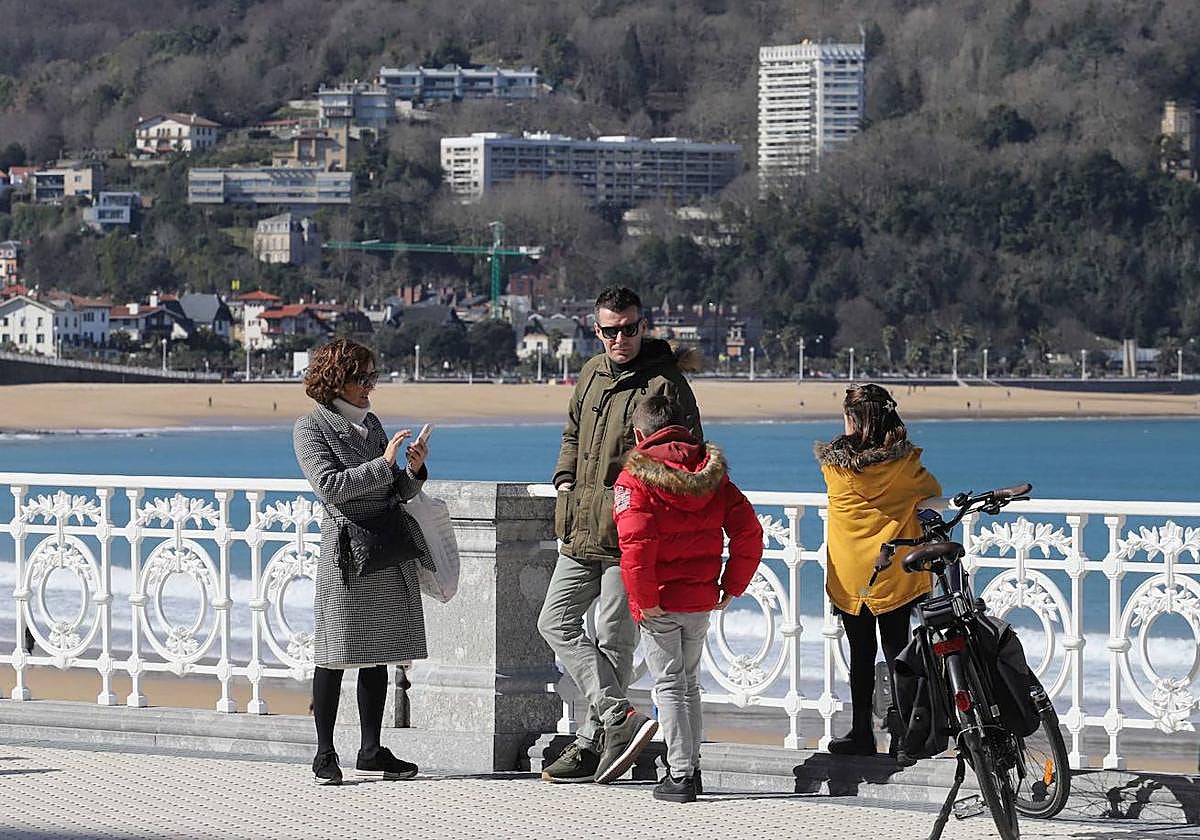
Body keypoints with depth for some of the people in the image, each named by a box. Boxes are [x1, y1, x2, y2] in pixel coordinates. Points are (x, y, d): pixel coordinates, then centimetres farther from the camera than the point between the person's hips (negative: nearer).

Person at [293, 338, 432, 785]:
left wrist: (413, 470, -3)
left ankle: (371, 752, 15)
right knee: (335, 653, -5)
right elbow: (329, 484, -16)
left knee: (378, 653, 9)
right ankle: (325, 755, 1)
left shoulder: (370, 424, 17)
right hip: (346, 546, -7)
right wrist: (383, 464, -17)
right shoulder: (311, 427, -2)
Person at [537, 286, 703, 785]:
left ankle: (593, 742, 1)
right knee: (557, 622, 2)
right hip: (582, 531, 8)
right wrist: (565, 479, 11)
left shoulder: (665, 384, -10)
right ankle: (619, 715, -3)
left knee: (613, 640, -2)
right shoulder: (591, 374, 12)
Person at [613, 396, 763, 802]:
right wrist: (733, 585, 8)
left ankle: (680, 774, 0)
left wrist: (644, 598, -17)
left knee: (669, 685, 3)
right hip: (702, 600, 5)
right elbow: (749, 532, 0)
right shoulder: (712, 471, 4)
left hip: (660, 604, -5)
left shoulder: (635, 478, -12)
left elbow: (636, 543, -25)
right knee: (689, 683, 19)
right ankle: (691, 768, 23)